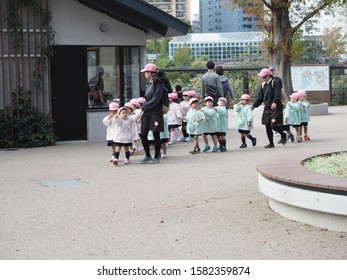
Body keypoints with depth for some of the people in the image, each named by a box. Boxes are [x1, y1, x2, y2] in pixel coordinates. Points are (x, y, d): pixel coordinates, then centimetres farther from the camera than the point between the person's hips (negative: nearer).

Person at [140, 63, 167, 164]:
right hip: (146, 112, 7)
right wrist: (144, 107, 3)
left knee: (156, 135, 1)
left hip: (156, 112, -7)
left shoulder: (158, 85, -11)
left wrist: (143, 107, -10)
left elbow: (155, 100, -16)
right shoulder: (148, 84, 13)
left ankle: (156, 157, 12)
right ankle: (147, 156, 17)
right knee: (143, 135, 3)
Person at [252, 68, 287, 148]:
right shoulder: (262, 85, 12)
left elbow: (277, 95, -19)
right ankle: (271, 143, 15)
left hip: (275, 108, -7)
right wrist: (254, 105, 2)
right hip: (267, 108, 7)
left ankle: (283, 134, 14)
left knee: (273, 125, -14)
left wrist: (275, 103, -35)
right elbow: (259, 97, 13)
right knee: (267, 126, 5)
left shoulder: (275, 83, -8)